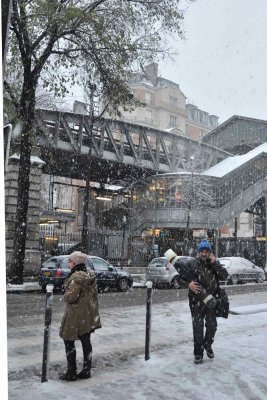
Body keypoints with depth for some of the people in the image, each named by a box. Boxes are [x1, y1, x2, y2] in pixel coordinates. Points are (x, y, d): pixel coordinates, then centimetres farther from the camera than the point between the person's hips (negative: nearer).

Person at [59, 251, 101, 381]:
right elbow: (95, 295, 13)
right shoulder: (90, 276, 8)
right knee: (86, 342, 13)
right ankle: (86, 371, 21)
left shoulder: (76, 277, -20)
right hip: (88, 315, 9)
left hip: (76, 315, -9)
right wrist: (94, 311, 20)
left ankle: (71, 373, 10)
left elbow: (71, 296, -25)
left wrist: (65, 296, -3)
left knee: (69, 341, 4)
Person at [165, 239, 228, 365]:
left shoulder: (214, 263, 2)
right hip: (196, 301, -2)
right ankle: (198, 353, 17)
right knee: (198, 328, 3)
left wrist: (214, 262, -16)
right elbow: (180, 278, -2)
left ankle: (207, 345, 38)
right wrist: (188, 284, -21)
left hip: (211, 300, 2)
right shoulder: (192, 264, -4)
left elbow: (224, 276, -11)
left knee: (212, 326, 10)